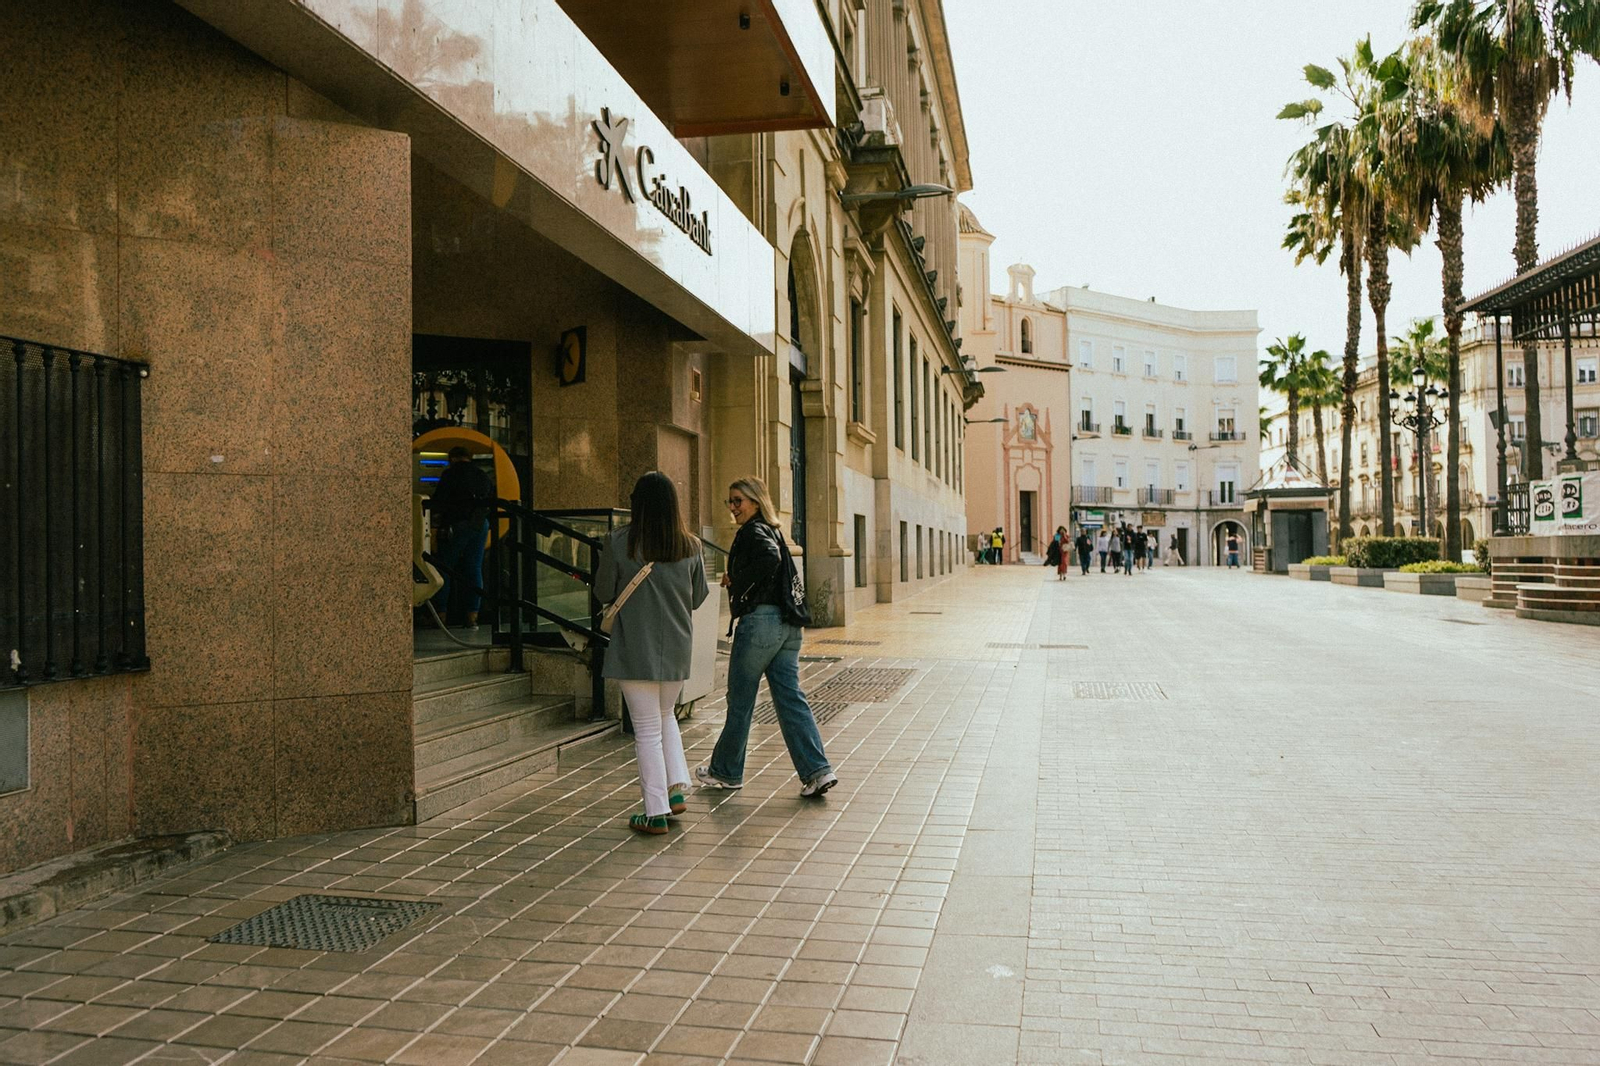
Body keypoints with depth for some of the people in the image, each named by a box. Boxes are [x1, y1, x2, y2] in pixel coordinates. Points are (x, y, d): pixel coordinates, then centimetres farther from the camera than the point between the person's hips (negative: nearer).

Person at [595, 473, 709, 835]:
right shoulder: (690, 546, -3)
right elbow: (698, 597, 8)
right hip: (677, 648, 3)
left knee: (647, 730, 4)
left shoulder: (619, 542, -11)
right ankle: (677, 787, 15)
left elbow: (603, 593, -1)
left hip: (635, 649, -3)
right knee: (665, 715, 24)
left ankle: (656, 813, 8)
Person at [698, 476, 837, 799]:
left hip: (760, 620, -9)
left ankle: (726, 772, 19)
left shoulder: (753, 531, -8)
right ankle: (817, 771, -1)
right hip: (787, 624, 9)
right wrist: (736, 579, 13)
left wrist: (740, 585, -15)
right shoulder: (772, 531, 19)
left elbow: (770, 558, -28)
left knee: (740, 699, 5)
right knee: (790, 697, 6)